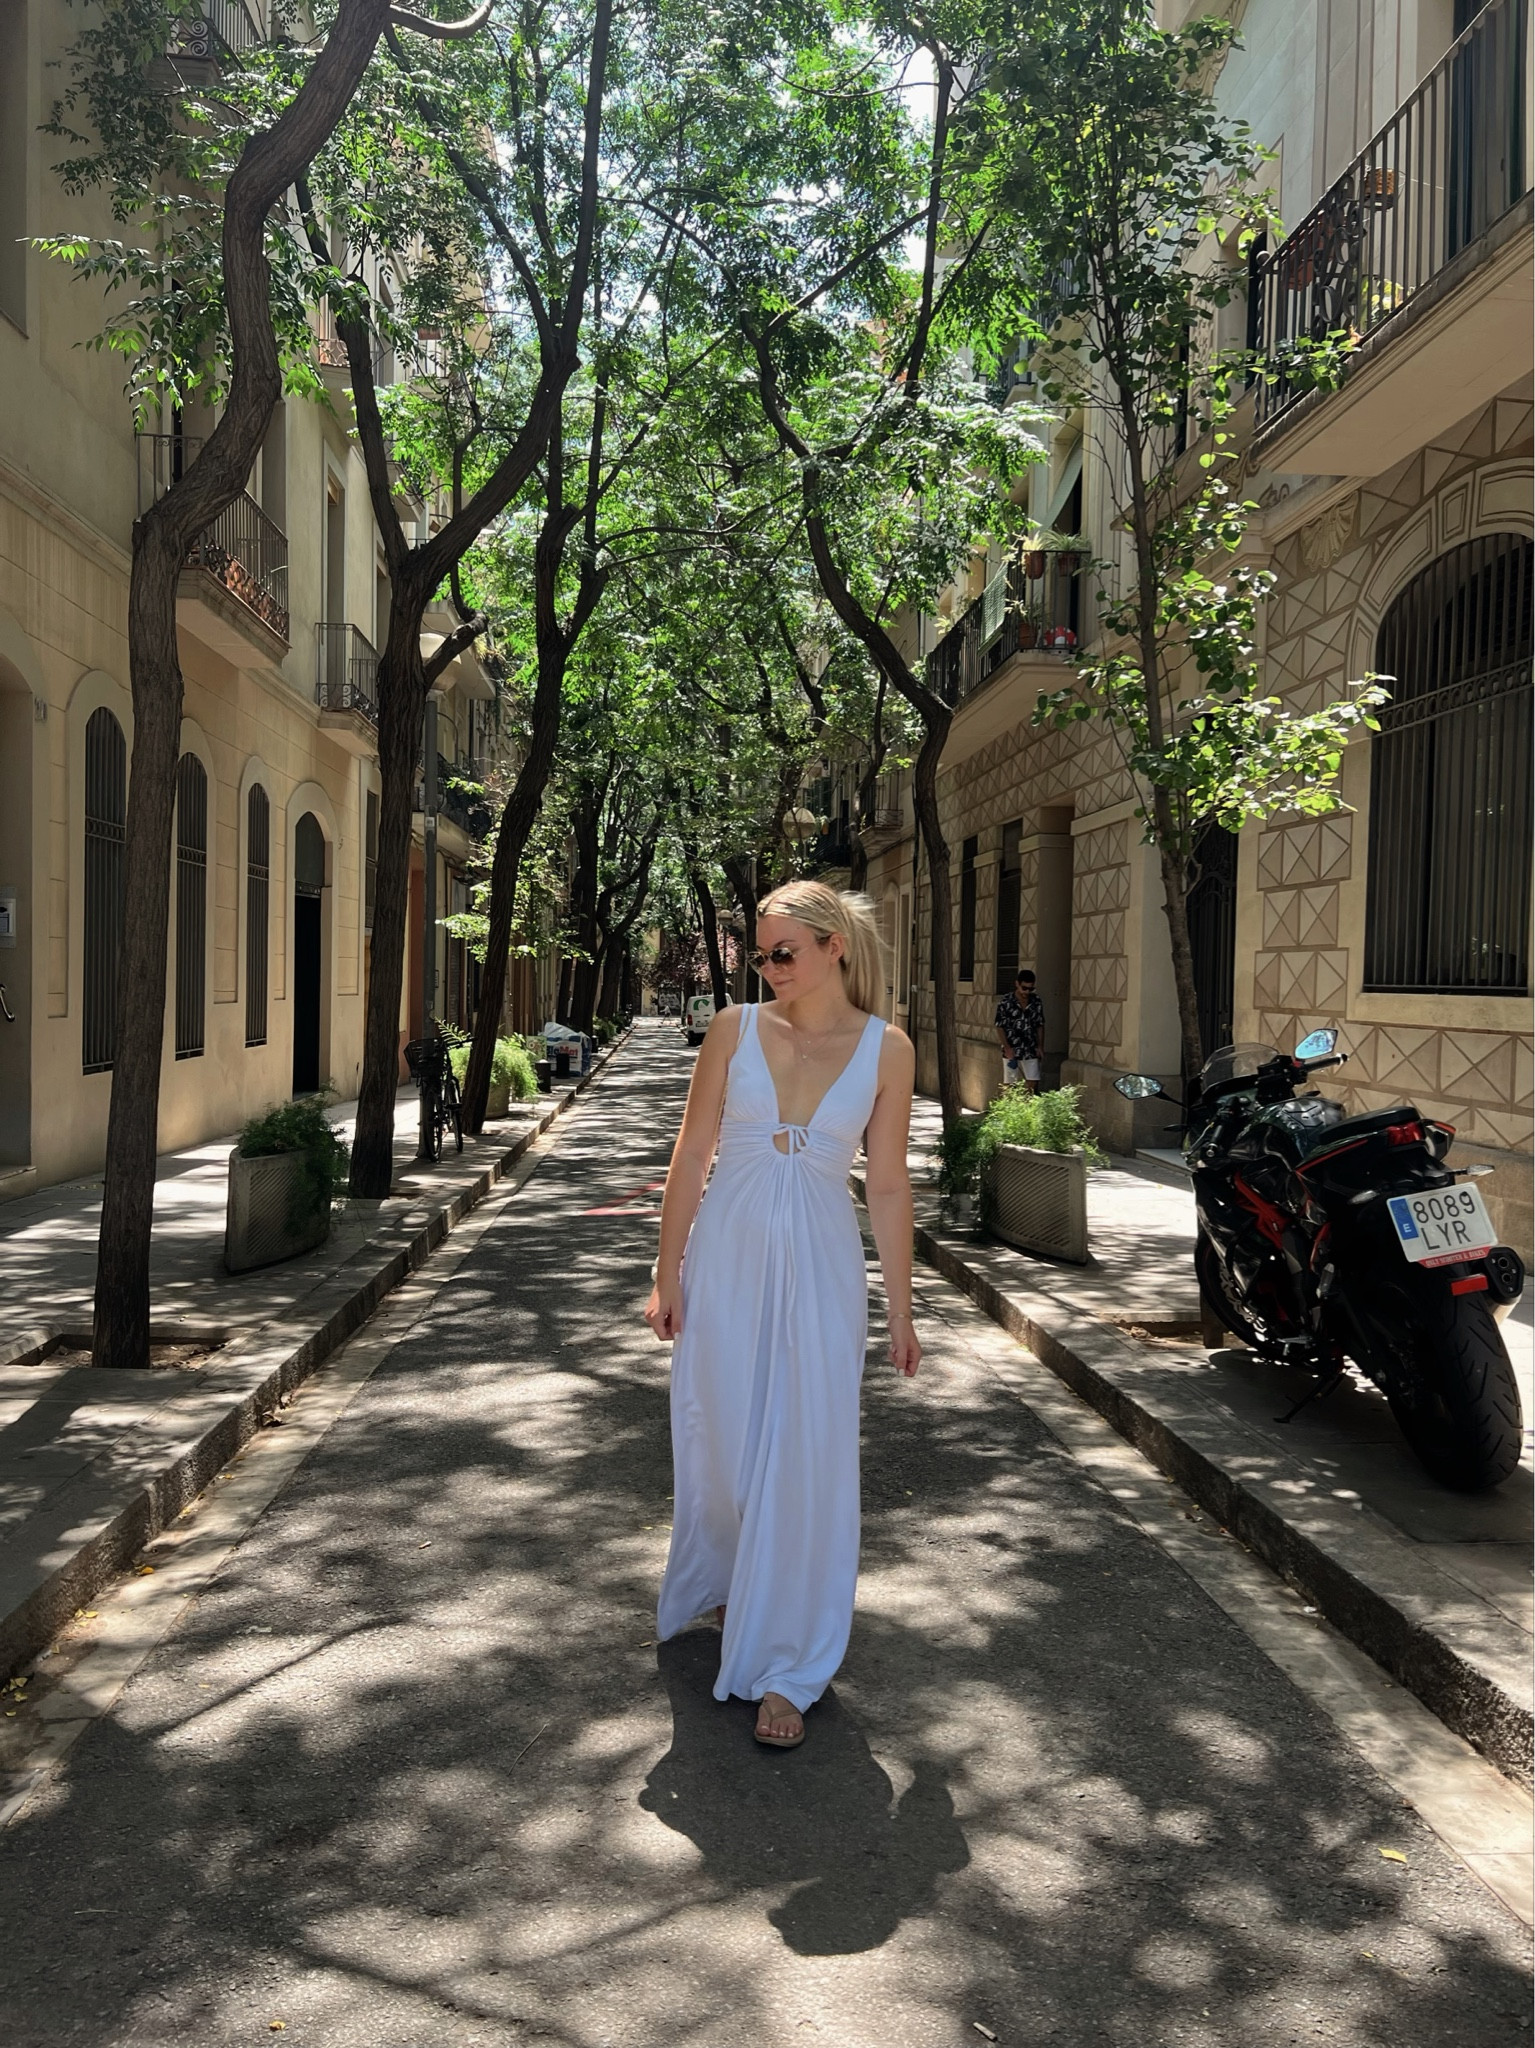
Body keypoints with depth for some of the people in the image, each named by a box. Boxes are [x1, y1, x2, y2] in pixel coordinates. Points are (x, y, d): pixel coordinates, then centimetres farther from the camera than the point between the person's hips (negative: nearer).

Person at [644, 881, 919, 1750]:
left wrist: (900, 1309, 3)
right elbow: (692, 1155, 2)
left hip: (820, 1268, -1)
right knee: (721, 1443, 12)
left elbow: (889, 1186, 1)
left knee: (805, 1459, 0)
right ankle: (723, 1584, 43)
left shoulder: (886, 1048, -3)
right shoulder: (736, 1028, -1)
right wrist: (667, 1272, 0)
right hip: (727, 1257, 1)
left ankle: (784, 1668, 13)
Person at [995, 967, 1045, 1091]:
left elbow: (1040, 1025, 10)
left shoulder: (1036, 1002, 2)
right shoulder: (1006, 1002, -9)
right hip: (1011, 1051, -3)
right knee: (1009, 1085, 4)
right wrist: (1007, 1047, -15)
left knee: (1032, 1083, 3)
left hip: (1030, 1051, 3)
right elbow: (1000, 1027, -7)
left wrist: (1040, 1046, 1)